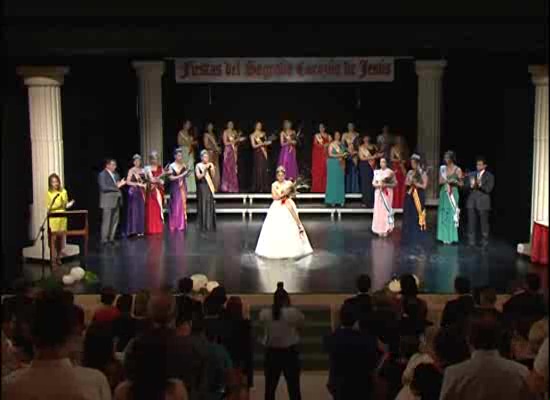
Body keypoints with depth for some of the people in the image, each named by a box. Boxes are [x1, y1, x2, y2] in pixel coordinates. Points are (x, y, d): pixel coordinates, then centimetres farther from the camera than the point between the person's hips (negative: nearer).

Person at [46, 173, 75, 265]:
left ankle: (59, 256, 15)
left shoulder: (63, 192, 5)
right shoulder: (49, 193, -1)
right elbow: (48, 207, 2)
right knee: (54, 237, -4)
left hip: (62, 217, 2)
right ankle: (53, 258, 1)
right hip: (53, 217, -2)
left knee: (61, 236, 4)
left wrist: (69, 204, -10)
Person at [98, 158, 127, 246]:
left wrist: (121, 184, -2)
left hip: (116, 200, 7)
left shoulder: (116, 174, 15)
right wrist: (116, 187, -15)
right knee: (106, 221, -4)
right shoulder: (102, 174, -6)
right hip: (107, 201, -7)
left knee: (115, 220, 7)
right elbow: (104, 187, -16)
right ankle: (104, 240, 2)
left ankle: (111, 238, 15)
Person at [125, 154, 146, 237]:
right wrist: (138, 184, -14)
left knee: (141, 210, 4)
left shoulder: (143, 170, 12)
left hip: (141, 192, 5)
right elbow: (128, 182, -9)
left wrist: (145, 184, -6)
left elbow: (145, 180, 15)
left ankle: (140, 229, 9)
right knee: (134, 210, -5)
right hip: (134, 191, -5)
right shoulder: (131, 170, -2)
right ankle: (134, 230, -3)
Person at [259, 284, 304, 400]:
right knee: (294, 389, 6)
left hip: (272, 354, 2)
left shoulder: (265, 313, -7)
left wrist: (275, 306, 10)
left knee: (270, 389, 11)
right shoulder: (293, 313, -13)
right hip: (290, 353, -2)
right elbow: (301, 321, 5)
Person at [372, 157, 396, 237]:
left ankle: (386, 230, -1)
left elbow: (394, 184, -3)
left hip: (387, 194, -3)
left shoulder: (390, 172, -3)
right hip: (378, 194, 4)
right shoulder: (377, 172, 9)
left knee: (386, 210, -6)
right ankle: (380, 230, 7)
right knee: (379, 211, 1)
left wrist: (386, 185, -16)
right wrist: (378, 185, -12)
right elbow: (373, 183, 9)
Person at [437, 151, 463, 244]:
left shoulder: (458, 169, -3)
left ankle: (451, 237, -1)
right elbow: (440, 181, 9)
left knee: (452, 214, -6)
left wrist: (455, 181, -19)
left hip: (453, 193, -4)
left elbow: (461, 184, 0)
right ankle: (444, 237, 8)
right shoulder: (443, 168, 8)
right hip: (444, 193, 4)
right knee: (443, 214, 2)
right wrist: (446, 181, -11)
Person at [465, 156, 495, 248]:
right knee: (471, 222, 3)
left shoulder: (489, 176, 1)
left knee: (484, 222, 1)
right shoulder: (472, 175, 12)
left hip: (483, 202, -3)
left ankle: (485, 241, 11)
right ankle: (471, 240, 10)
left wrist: (480, 185, -26)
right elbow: (466, 187, 8)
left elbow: (488, 189, -9)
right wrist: (471, 185, -14)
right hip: (472, 202, 3)